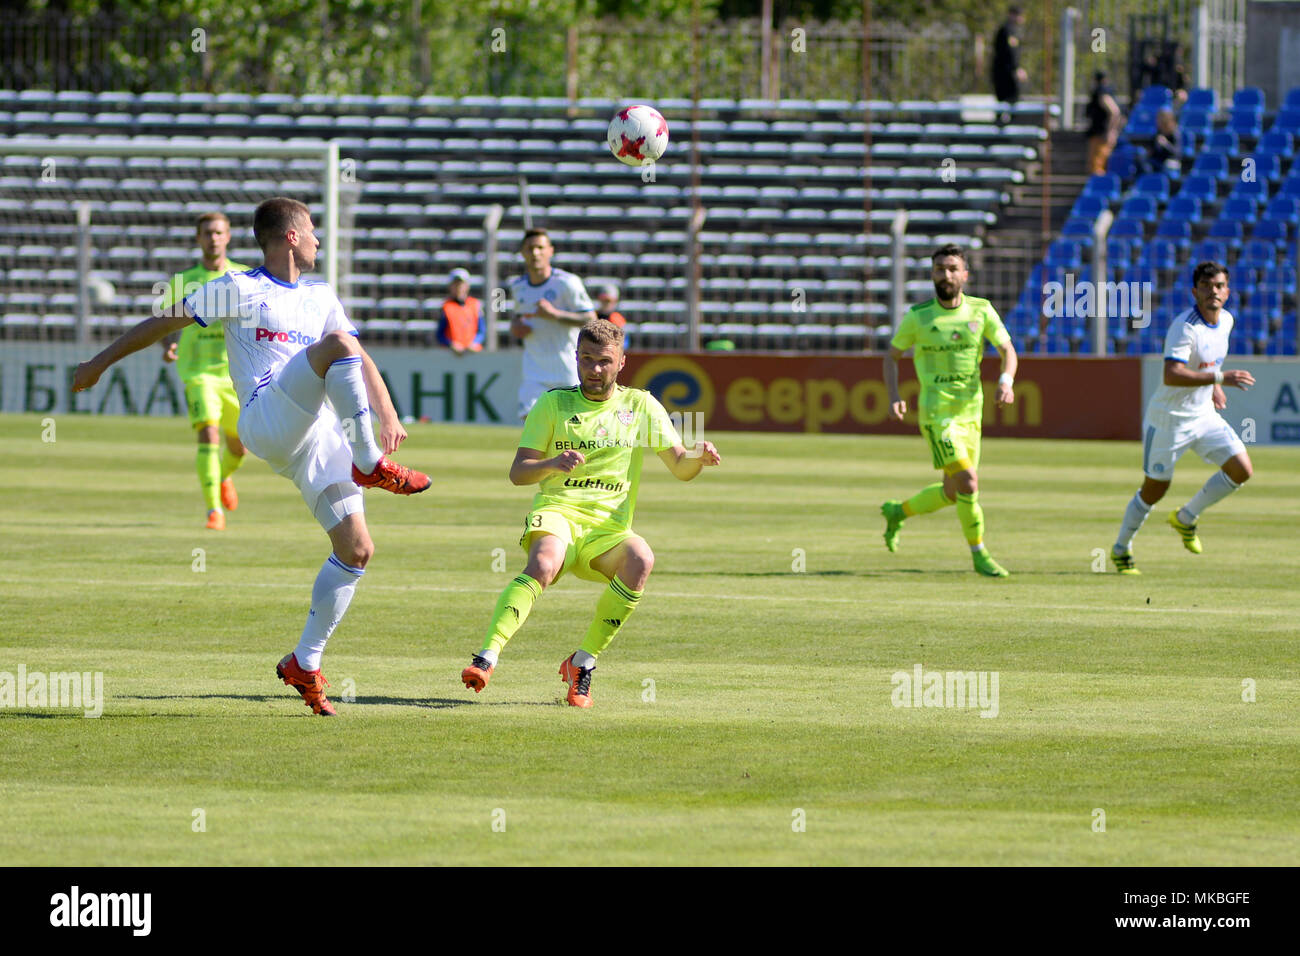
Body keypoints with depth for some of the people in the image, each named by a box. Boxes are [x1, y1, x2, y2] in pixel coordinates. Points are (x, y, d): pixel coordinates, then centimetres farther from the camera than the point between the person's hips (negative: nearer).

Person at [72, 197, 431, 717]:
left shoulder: (321, 296, 24)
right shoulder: (237, 289, 6)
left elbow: (362, 361, 23)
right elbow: (165, 322, 10)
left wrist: (387, 414, 7)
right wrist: (101, 362, 11)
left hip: (321, 433, 6)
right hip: (265, 417, -6)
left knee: (356, 550, -2)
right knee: (335, 342, -30)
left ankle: (305, 663, 9)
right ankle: (370, 465, -33)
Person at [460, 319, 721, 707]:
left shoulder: (642, 406, 13)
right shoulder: (554, 403, 10)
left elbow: (680, 468, 12)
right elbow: (518, 472, 5)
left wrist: (698, 456, -12)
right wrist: (552, 464, -18)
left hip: (609, 527, 2)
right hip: (558, 512, -2)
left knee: (640, 560, -32)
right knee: (544, 563, -36)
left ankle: (583, 662, -20)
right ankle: (487, 658, -46)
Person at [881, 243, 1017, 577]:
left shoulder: (981, 311, 2)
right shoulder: (918, 316, -3)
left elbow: (1007, 349, 4)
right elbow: (892, 356, 9)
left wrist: (1006, 380, -17)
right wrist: (894, 397, -6)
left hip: (970, 411, 4)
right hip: (936, 413, -4)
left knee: (952, 493, 12)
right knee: (968, 483, -17)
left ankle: (898, 513, 37)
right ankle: (979, 555, -4)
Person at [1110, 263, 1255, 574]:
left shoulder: (1226, 320, 2)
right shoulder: (1184, 326, -24)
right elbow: (1171, 375, -37)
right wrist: (1220, 377, -40)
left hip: (1204, 415, 7)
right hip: (1169, 418, -7)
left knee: (1241, 470, -6)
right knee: (1155, 489, 2)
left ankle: (1186, 518, 15)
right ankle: (1121, 549, 24)